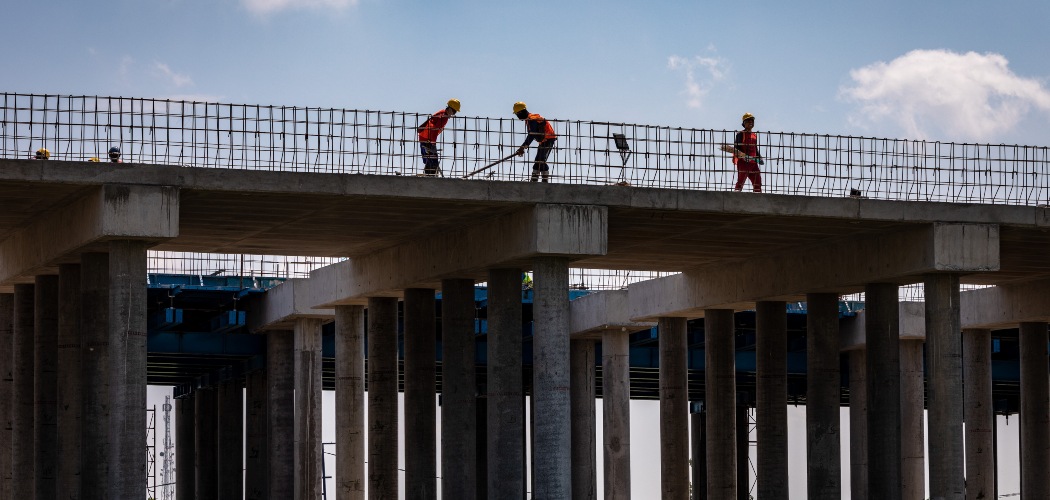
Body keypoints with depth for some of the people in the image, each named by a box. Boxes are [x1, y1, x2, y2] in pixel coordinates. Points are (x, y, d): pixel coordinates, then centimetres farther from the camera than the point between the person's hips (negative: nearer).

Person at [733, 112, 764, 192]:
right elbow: (736, 147, -10)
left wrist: (759, 158, 9)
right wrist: (743, 155, -25)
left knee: (757, 181, 5)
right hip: (743, 162, -7)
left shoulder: (755, 135, 20)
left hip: (753, 162, 7)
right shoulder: (740, 134, -2)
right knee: (740, 181, -10)